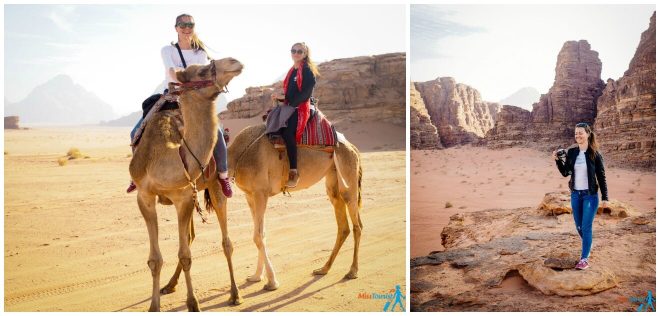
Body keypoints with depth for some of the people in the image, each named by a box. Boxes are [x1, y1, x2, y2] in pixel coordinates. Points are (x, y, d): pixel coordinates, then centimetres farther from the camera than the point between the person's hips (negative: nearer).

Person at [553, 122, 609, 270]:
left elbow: (601, 177, -5)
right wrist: (557, 160, -12)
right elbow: (565, 172, 4)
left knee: (586, 227, -6)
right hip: (575, 195, 5)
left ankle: (584, 259, -1)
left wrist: (605, 198, -5)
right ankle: (588, 246, 41)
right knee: (579, 226, 14)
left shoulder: (595, 154, -9)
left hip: (590, 195, -4)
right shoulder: (571, 152, 2)